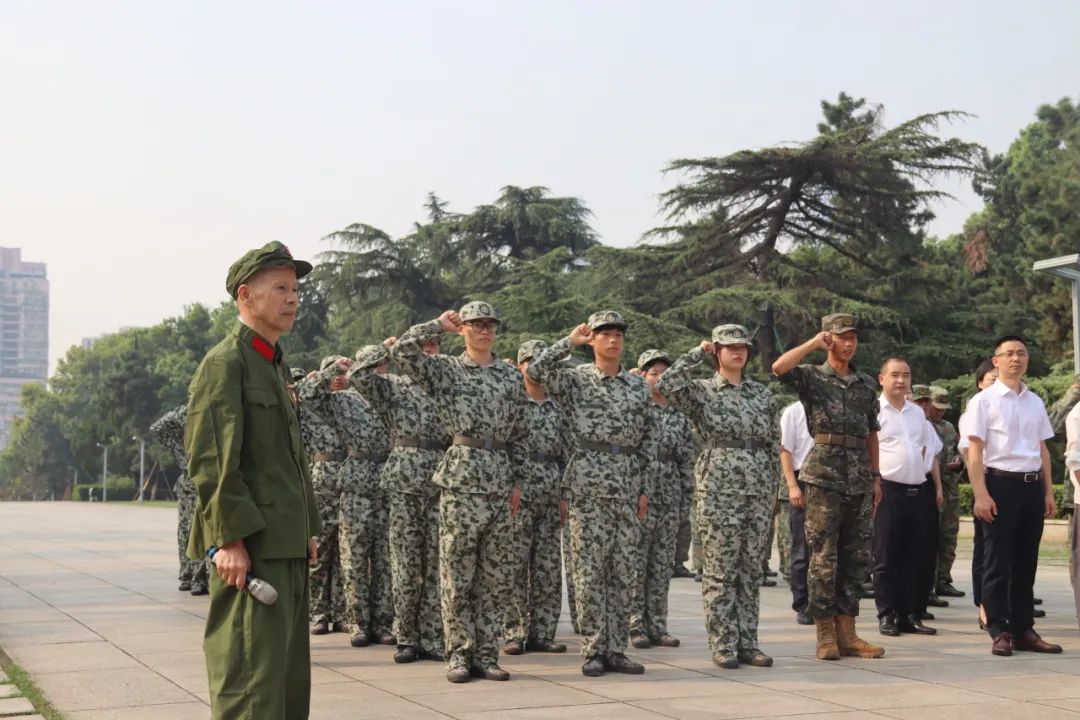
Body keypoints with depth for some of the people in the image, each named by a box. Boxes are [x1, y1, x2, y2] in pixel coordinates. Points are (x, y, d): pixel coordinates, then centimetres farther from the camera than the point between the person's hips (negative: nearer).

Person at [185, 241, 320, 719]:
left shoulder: (276, 367, 20)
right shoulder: (225, 362, -9)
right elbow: (210, 459, -18)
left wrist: (307, 530, 19)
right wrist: (230, 537, -23)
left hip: (286, 546, 10)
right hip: (250, 546, -10)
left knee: (289, 674, 13)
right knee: (252, 675, -10)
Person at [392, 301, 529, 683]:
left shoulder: (512, 375, 13)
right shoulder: (445, 370, 3)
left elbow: (520, 433, 16)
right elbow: (401, 351, -12)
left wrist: (516, 481, 12)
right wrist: (439, 325, -4)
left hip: (500, 479, 4)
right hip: (461, 476, -4)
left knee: (494, 575, 6)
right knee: (457, 573, -1)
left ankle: (485, 654, 12)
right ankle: (459, 654, 6)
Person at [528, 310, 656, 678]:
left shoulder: (639, 386, 13)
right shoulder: (575, 380, 2)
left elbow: (648, 440, 14)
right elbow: (536, 369, -16)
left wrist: (644, 488, 9)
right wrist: (571, 341, -8)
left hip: (627, 485, 4)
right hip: (588, 481, -4)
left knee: (623, 570, 5)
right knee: (589, 569, -2)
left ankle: (616, 650, 11)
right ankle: (594, 650, 3)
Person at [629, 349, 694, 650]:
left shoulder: (679, 415, 13)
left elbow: (687, 459, 13)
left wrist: (687, 497, 9)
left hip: (670, 497, 5)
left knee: (662, 564, 7)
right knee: (636, 562, -2)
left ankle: (657, 625, 13)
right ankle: (635, 625, 4)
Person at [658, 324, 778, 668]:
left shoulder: (762, 394, 12)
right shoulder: (702, 391, 1)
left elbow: (774, 444, 15)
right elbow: (665, 385, -18)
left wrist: (772, 486, 10)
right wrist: (697, 354, -9)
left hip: (759, 490, 4)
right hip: (719, 488, -4)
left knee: (751, 569, 7)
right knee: (720, 570, -2)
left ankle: (747, 642, 12)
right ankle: (723, 645, 3)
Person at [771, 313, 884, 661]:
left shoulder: (866, 384, 16)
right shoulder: (812, 377, 2)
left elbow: (872, 434, 19)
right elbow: (779, 367, -19)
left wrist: (876, 476, 14)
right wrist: (815, 343, -13)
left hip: (859, 479, 5)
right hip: (824, 476, -5)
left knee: (856, 559, 6)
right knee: (824, 558, -3)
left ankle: (846, 632, 11)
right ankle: (825, 634, 2)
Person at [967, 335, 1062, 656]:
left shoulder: (1035, 402, 13)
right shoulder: (984, 400, -3)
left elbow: (1043, 450, 18)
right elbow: (975, 451, -7)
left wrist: (1048, 491, 13)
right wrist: (981, 494, -14)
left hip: (1032, 486, 5)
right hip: (1001, 484, -5)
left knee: (1026, 561, 10)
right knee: (998, 562, 0)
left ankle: (1024, 629, 18)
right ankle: (999, 632, 6)